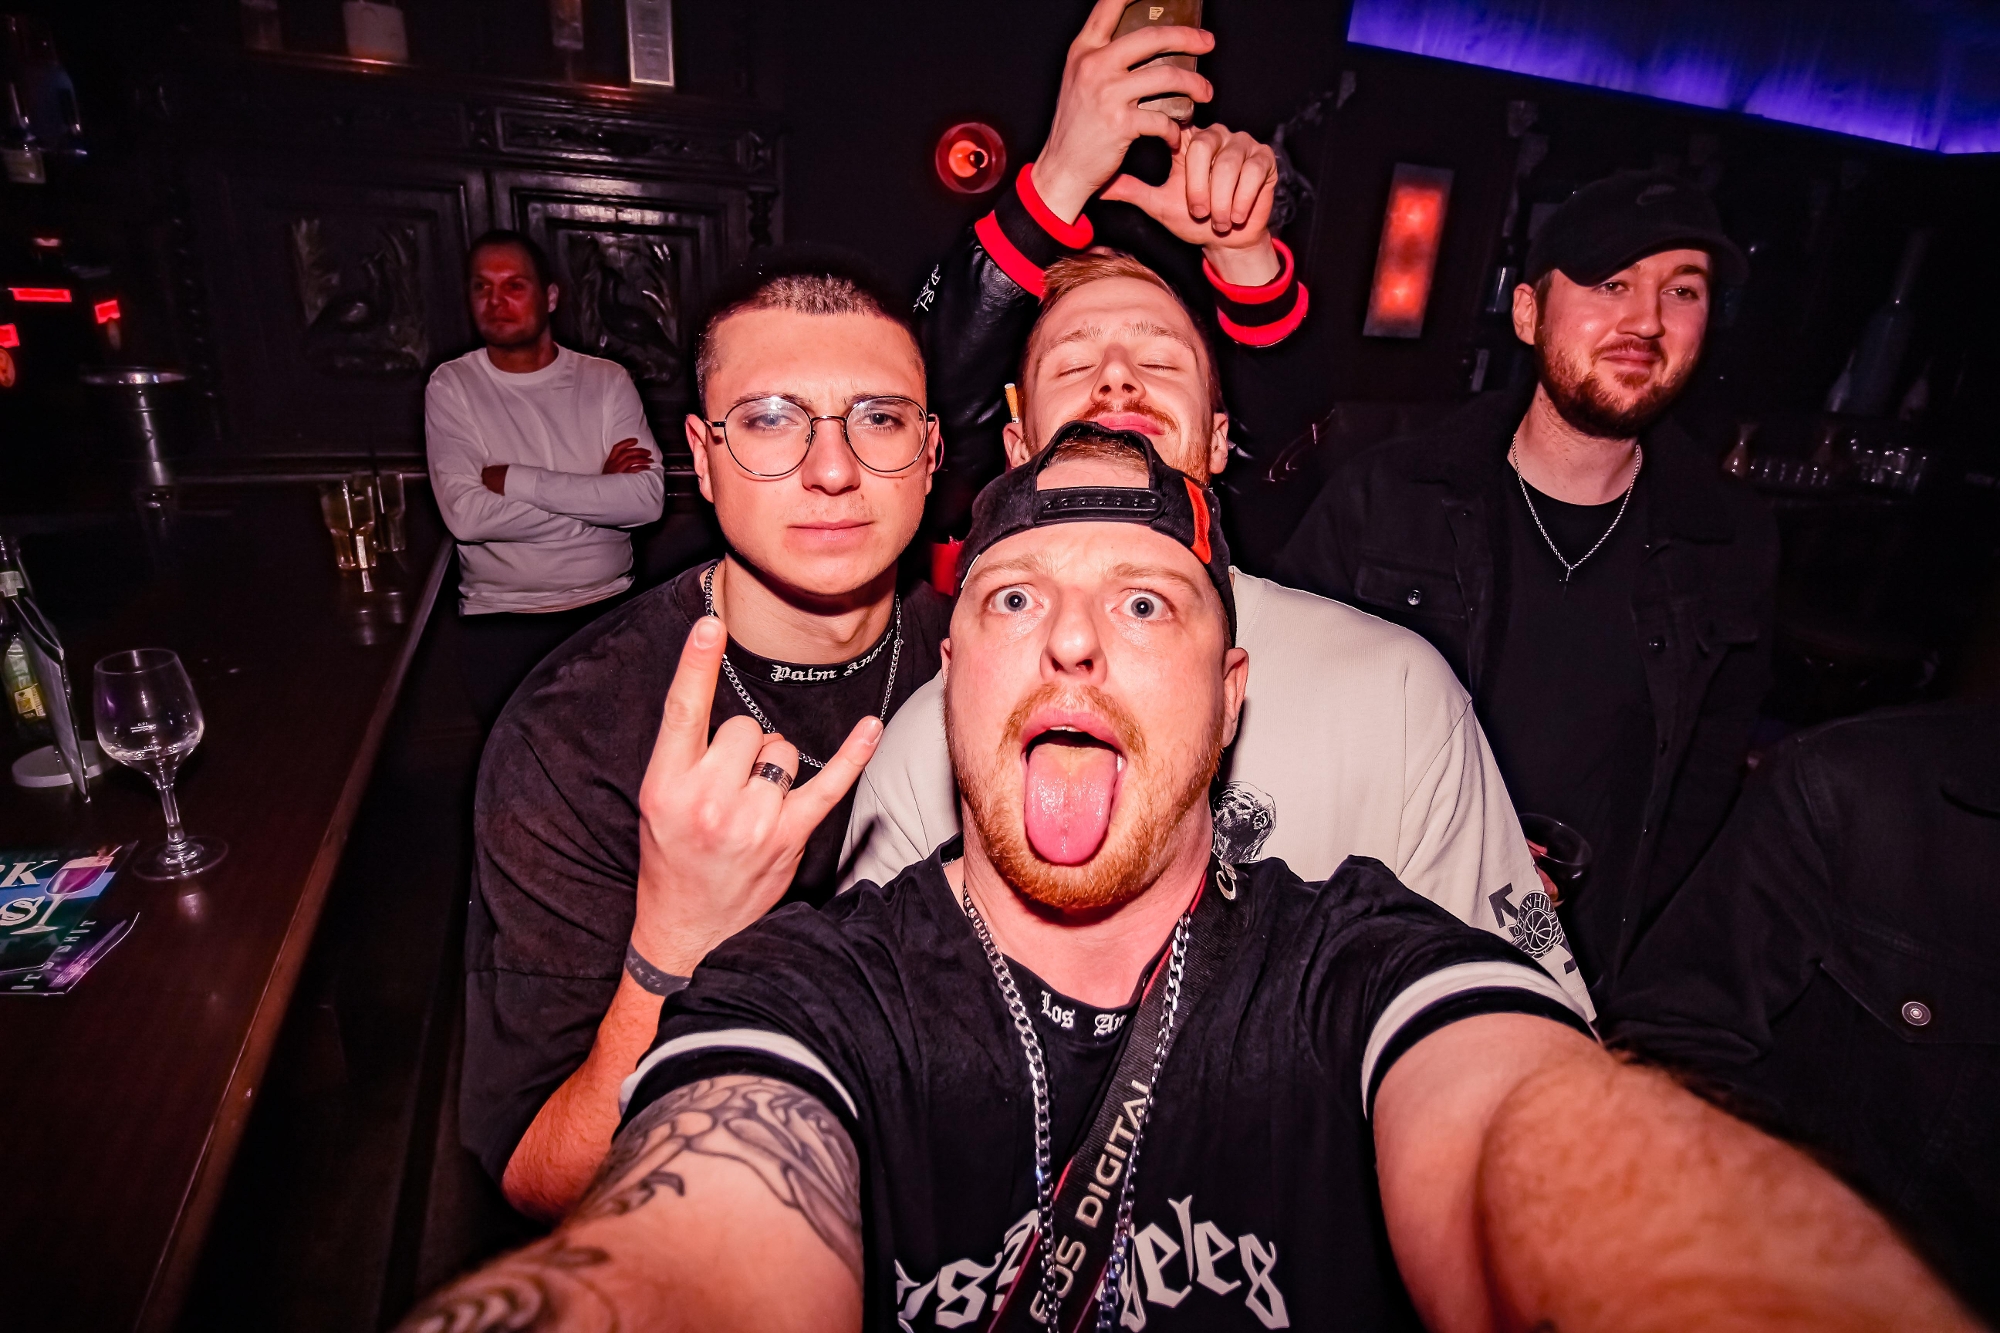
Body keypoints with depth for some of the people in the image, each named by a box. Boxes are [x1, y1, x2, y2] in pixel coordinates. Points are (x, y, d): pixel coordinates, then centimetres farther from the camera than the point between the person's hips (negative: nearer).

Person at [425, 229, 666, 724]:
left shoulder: (606, 380, 4)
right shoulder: (451, 385, 3)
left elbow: (647, 497, -10)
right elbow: (465, 514, -11)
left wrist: (516, 480, -12)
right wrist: (597, 495, -10)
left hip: (607, 604, 1)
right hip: (500, 615, 0)